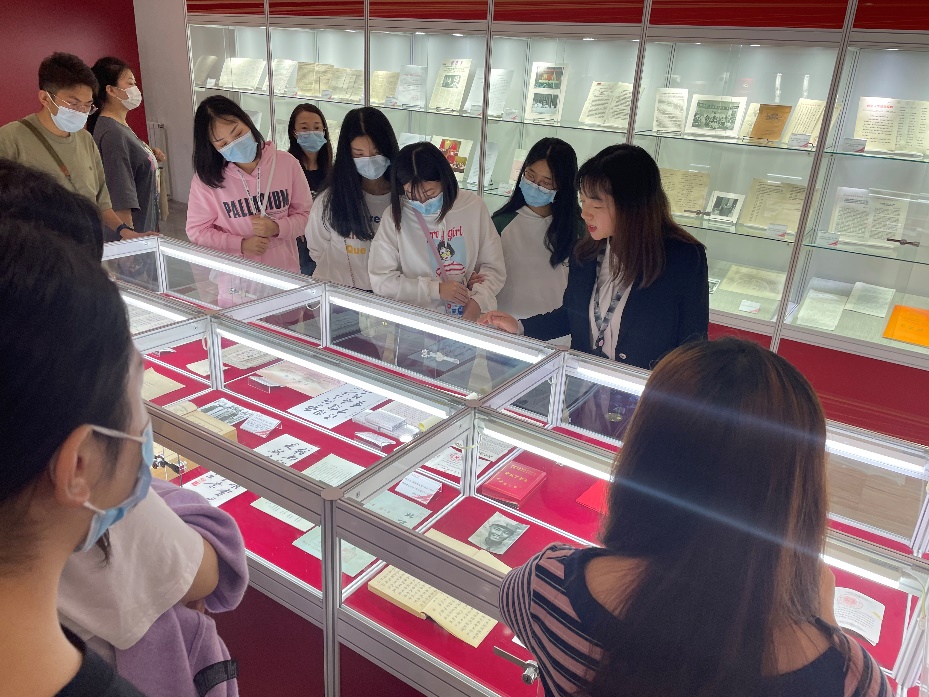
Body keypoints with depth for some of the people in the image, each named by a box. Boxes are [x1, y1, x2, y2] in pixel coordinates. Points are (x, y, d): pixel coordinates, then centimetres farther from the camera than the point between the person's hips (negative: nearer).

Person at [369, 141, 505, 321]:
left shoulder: (474, 206, -1)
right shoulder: (395, 216, -4)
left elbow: (493, 267, 3)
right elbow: (381, 280, -4)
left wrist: (478, 301, -15)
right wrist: (436, 289, -10)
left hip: (472, 318, 2)